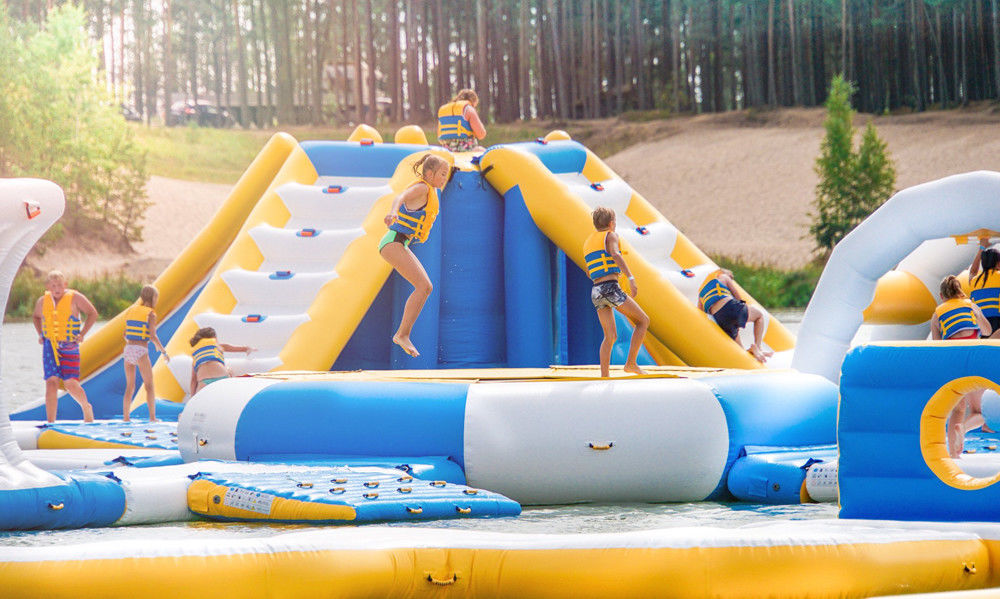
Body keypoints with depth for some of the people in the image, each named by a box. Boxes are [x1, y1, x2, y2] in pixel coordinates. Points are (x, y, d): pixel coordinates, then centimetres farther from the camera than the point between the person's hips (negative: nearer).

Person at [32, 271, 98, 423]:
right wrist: (40, 334, 10)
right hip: (50, 346, 3)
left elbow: (92, 313, -1)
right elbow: (36, 317, 25)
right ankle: (50, 423, -7)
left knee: (71, 383, -8)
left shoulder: (74, 297, -8)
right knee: (51, 382, -7)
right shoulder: (42, 301, 4)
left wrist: (82, 334, -9)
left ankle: (86, 407, 23)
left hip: (69, 347, -3)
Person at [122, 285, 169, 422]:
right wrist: (164, 352, -2)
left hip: (128, 349, 5)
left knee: (130, 387, 12)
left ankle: (125, 417, 7)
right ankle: (152, 417, -2)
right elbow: (153, 336, -12)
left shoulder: (131, 311, 13)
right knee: (149, 386, 4)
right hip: (141, 351, -5)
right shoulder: (150, 314, -4)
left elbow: (125, 335, 16)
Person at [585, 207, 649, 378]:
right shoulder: (610, 235, 2)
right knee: (643, 321, 5)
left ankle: (604, 376, 1)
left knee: (610, 337, 11)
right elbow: (615, 254, -19)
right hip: (611, 287, -7)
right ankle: (631, 363, -3)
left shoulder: (588, 242, 23)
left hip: (595, 291, 7)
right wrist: (630, 278, -27)